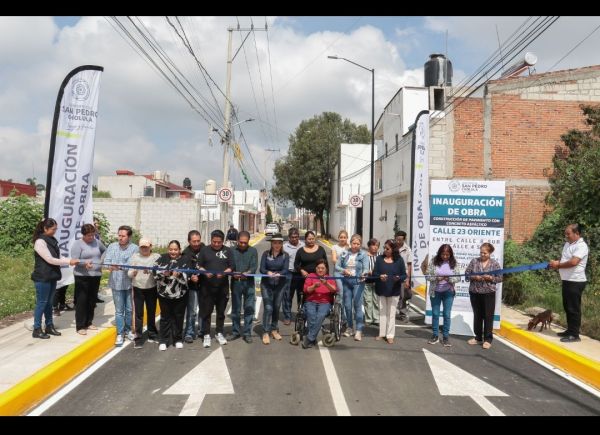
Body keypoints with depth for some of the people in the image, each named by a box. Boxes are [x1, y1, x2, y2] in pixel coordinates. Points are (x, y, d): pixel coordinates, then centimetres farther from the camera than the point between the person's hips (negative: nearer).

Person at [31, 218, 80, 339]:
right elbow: (50, 259, -20)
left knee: (49, 302, 15)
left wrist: (71, 260, -4)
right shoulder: (40, 242, -16)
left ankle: (49, 326, 24)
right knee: (41, 303, 0)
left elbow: (58, 257, 11)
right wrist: (69, 262, -18)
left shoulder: (52, 240, 10)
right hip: (42, 278, -8)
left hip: (52, 277, 8)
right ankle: (37, 330, 9)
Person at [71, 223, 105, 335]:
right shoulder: (77, 244, -7)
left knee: (92, 300, 13)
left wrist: (104, 262, 12)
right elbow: (74, 260, -16)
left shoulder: (96, 242, 8)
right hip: (82, 276, -5)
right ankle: (80, 326, 4)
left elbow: (105, 251, 26)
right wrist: (85, 263, -34)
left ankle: (89, 322, 25)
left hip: (96, 276, 6)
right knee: (81, 301, -2)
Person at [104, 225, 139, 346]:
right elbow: (106, 261, -4)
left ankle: (127, 330, 30)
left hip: (130, 283, -1)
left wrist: (119, 266, -25)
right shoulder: (112, 246, 2)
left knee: (129, 309, 12)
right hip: (116, 283, 1)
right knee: (119, 310, 6)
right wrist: (110, 266, -26)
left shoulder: (134, 248, -6)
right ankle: (120, 334, 17)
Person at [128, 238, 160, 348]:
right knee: (138, 313, 0)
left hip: (152, 289, 0)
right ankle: (138, 338, 7)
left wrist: (150, 271, -30)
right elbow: (129, 273, 0)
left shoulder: (156, 257, -2)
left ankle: (152, 334, 28)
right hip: (138, 289, 0)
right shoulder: (134, 256, 2)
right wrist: (133, 273, -22)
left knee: (151, 312, 12)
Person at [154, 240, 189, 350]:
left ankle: (178, 339, 23)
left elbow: (186, 277, -13)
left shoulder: (184, 260, -4)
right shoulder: (162, 258, 0)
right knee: (165, 317, 8)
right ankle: (163, 340, 17)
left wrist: (179, 275, -32)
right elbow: (155, 272, -6)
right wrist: (164, 273, -25)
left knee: (178, 317, 10)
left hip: (180, 294, -1)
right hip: (164, 293, 1)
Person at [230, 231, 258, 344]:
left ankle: (247, 333, 13)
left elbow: (254, 266, -5)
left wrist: (248, 273, -24)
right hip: (235, 282, 1)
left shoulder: (253, 251, 4)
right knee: (235, 309, 10)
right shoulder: (232, 251, 4)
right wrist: (233, 274, -21)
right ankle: (235, 331, 22)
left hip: (249, 282, 0)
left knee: (249, 309, 3)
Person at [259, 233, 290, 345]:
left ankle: (274, 329, 27)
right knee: (268, 308, -8)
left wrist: (278, 274, -31)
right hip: (266, 284, -2)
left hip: (280, 284, 2)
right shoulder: (266, 254, -1)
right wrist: (268, 272, -29)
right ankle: (266, 332, -2)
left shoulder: (285, 255, 0)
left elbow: (286, 270, -10)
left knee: (276, 307, 10)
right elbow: (262, 268, -8)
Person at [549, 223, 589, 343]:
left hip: (576, 282, -9)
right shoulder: (567, 244, 13)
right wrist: (556, 263, 3)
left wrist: (558, 265, -13)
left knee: (574, 308, -3)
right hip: (567, 280, 9)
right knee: (567, 307, 15)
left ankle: (574, 334, 5)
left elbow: (573, 262, -27)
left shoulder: (581, 246, -16)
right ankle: (570, 330, 25)